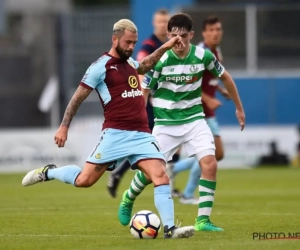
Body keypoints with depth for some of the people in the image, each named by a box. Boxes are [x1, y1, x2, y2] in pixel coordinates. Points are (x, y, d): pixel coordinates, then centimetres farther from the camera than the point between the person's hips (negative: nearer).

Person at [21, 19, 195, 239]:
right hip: (116, 134, -6)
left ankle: (170, 228, -16)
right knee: (84, 180, -6)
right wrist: (64, 127, -4)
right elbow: (78, 97, -2)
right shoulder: (101, 66, -6)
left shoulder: (128, 62, 17)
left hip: (141, 135, 6)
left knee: (161, 176, -12)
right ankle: (48, 172, 22)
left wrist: (165, 48, 34)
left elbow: (144, 67, 43)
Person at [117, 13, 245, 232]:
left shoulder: (203, 56, -9)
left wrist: (239, 108, 16)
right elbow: (143, 92, -5)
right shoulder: (159, 60, -15)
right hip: (165, 122, -1)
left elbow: (225, 77, 9)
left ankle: (203, 220, -11)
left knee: (209, 163, -18)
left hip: (194, 119, 1)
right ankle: (128, 199, 36)